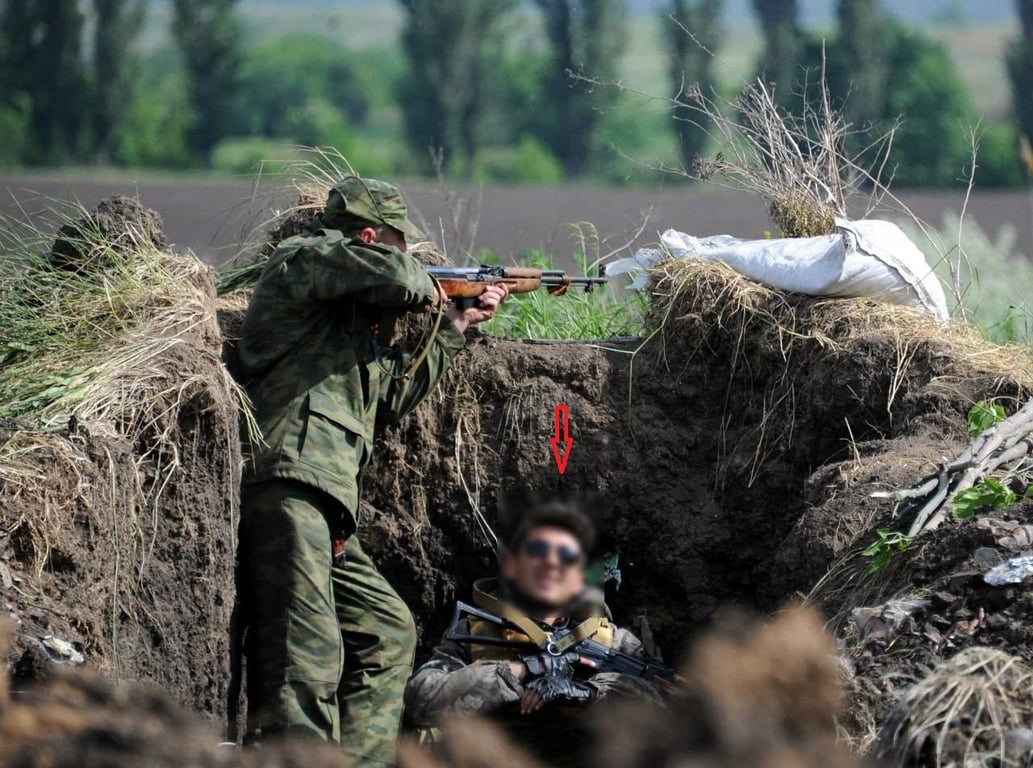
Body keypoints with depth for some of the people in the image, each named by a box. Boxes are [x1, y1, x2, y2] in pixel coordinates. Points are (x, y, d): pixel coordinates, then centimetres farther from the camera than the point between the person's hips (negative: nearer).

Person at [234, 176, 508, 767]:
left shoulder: (355, 316, 28)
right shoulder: (302, 260, 1)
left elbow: (392, 397, 34)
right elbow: (391, 273, -17)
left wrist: (456, 328, 35)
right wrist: (425, 289, 5)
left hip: (328, 509, 10)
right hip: (286, 483, -10)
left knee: (389, 633, 15)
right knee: (308, 653, -19)